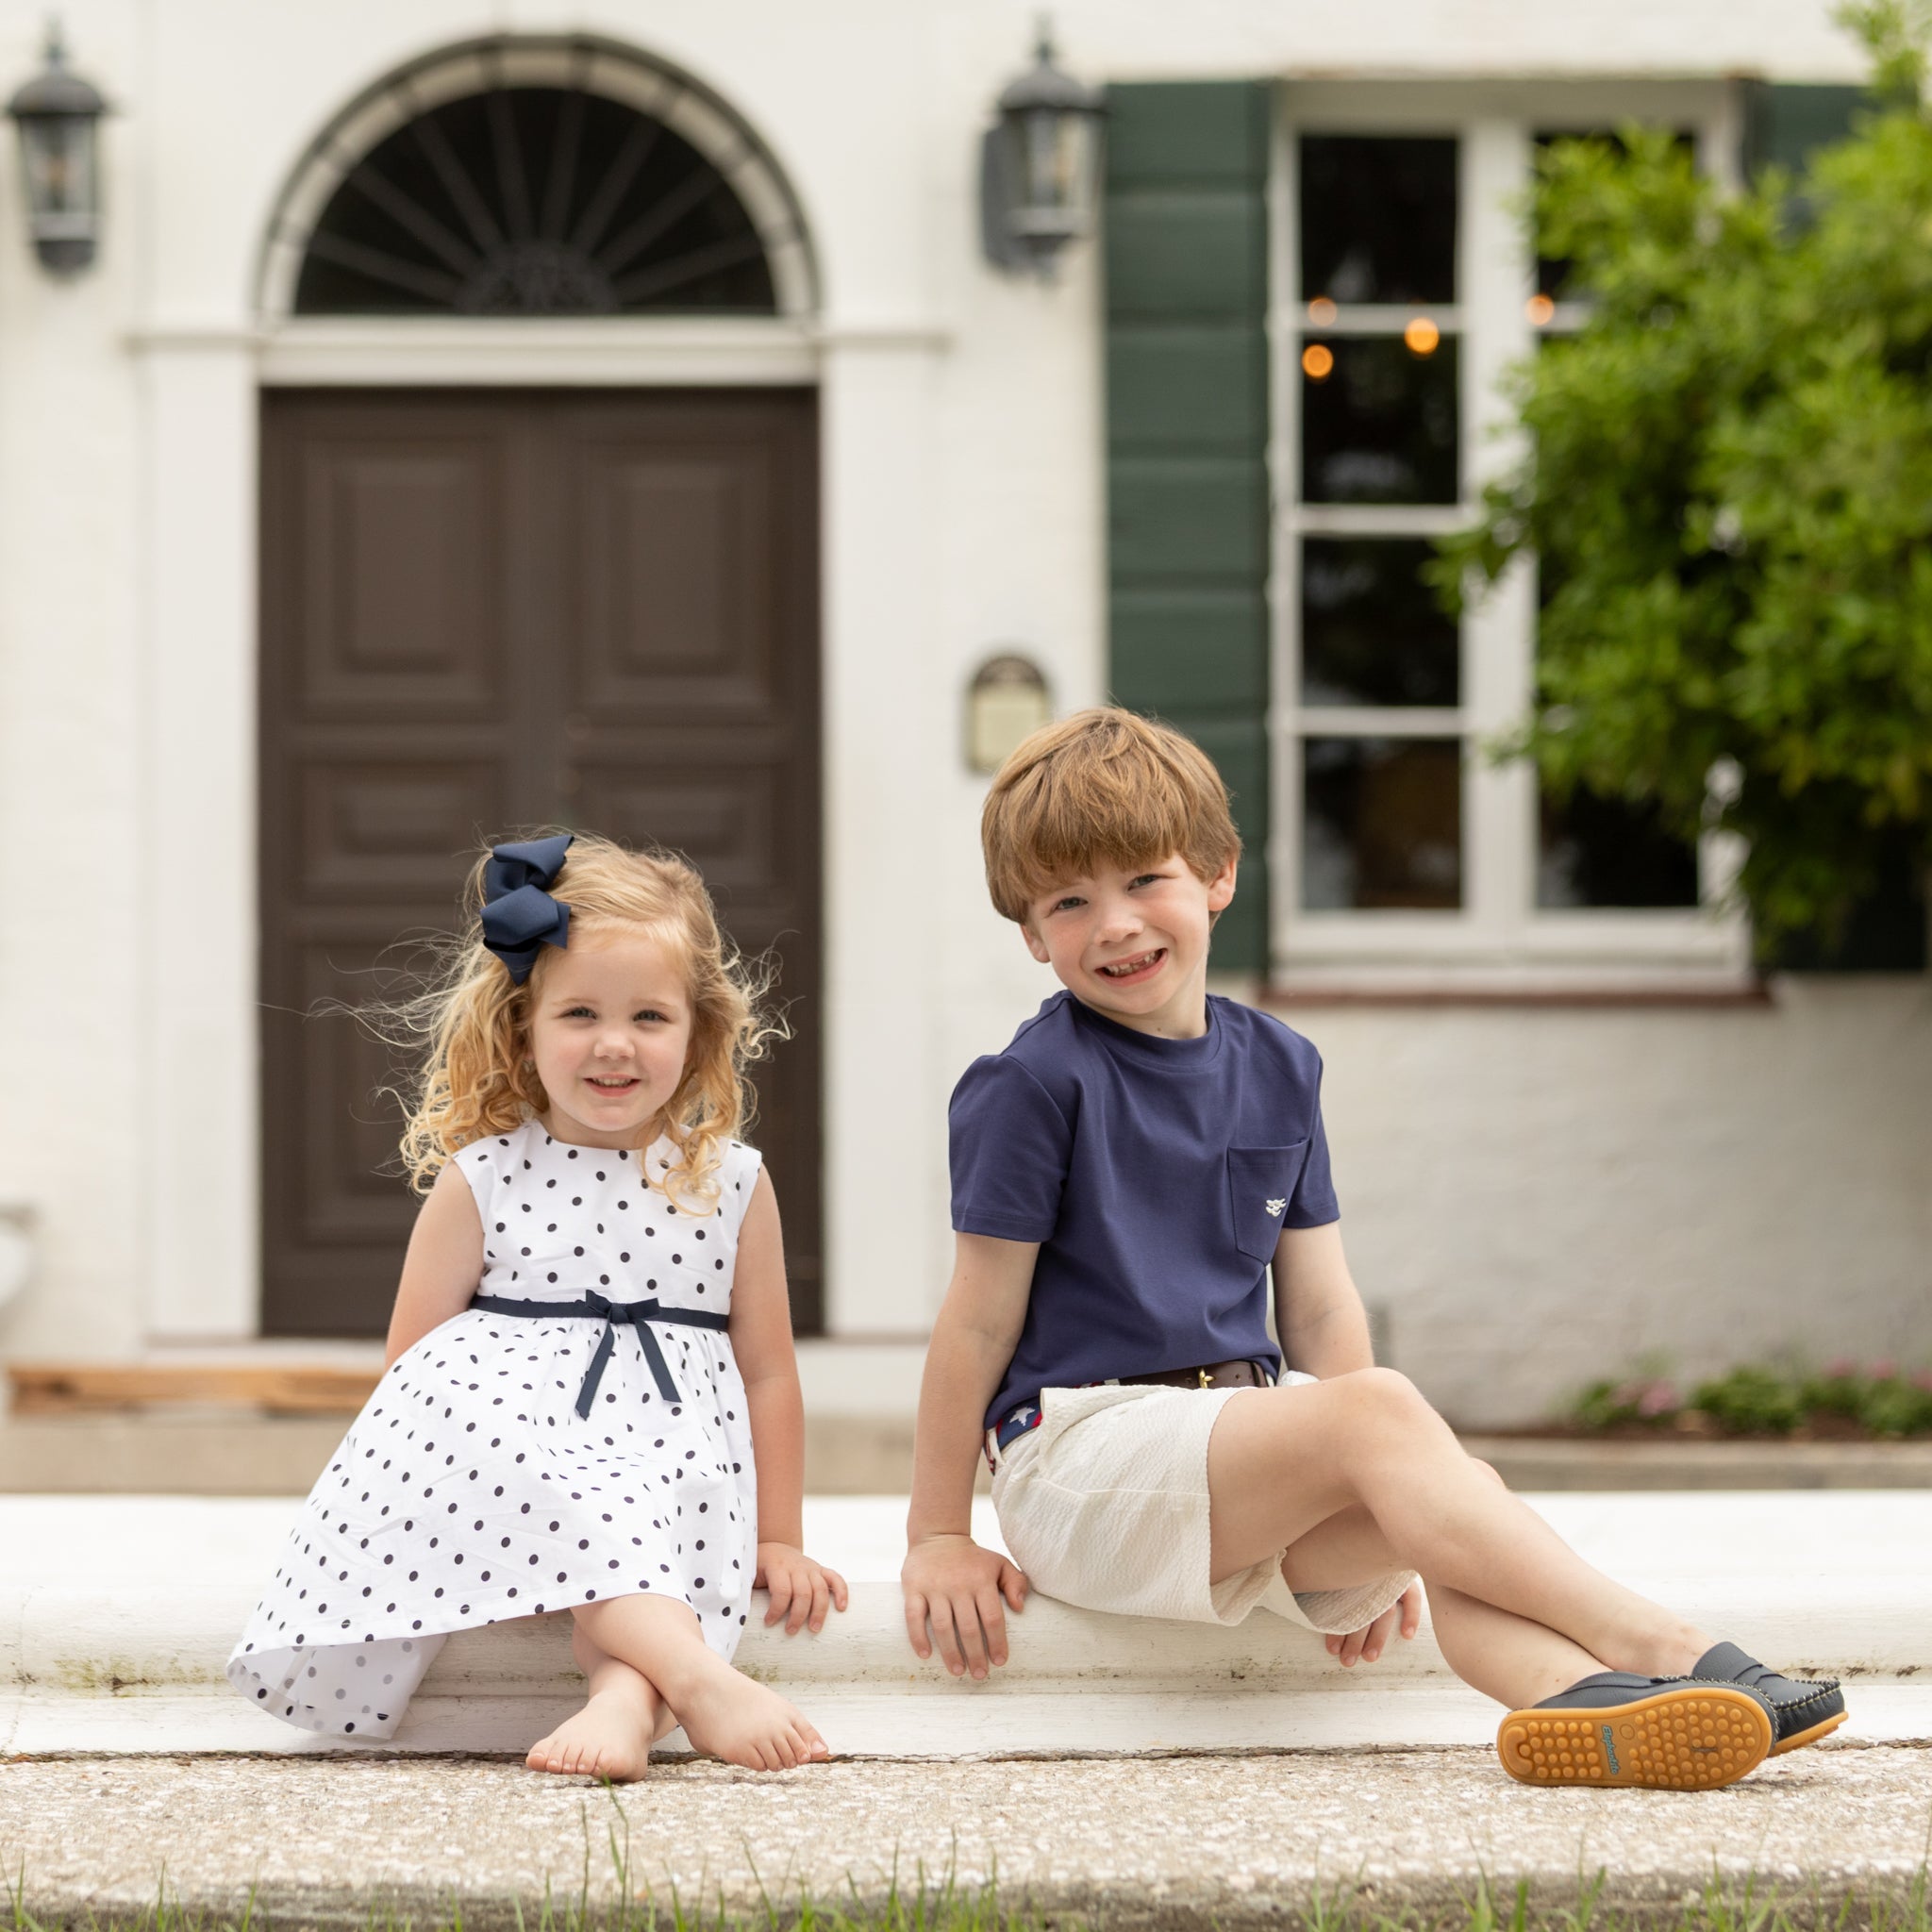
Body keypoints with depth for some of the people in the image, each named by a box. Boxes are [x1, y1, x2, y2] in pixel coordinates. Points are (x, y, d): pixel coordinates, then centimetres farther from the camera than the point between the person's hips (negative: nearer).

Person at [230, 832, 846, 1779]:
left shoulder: (732, 1185, 8)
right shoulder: (481, 1182, 5)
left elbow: (766, 1369, 12)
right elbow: (410, 1358, 8)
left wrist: (776, 1540, 11)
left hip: (671, 1444, 1)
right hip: (502, 1424, -1)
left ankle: (626, 1693, -56)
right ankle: (697, 1675, -47)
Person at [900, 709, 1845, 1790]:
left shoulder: (1278, 1070, 14)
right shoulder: (1034, 1086, -4)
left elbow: (1319, 1305, 15)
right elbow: (982, 1317, -2)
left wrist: (1385, 1529, 10)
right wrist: (938, 1537, 1)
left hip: (1244, 1438, 6)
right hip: (1079, 1444, -6)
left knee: (1441, 1513, -25)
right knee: (1380, 1406, -29)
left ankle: (1569, 1694, -55)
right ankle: (1657, 1644, -39)